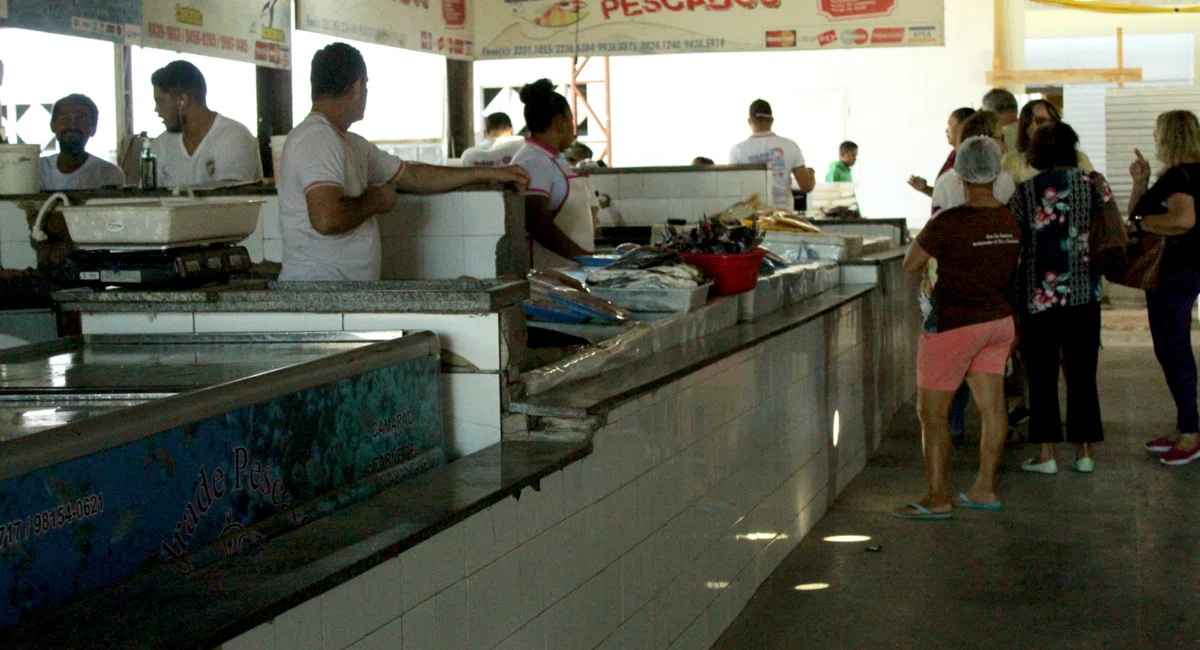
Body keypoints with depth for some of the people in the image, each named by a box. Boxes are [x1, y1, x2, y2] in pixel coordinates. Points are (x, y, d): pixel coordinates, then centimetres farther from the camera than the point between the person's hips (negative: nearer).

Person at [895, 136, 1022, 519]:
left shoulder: (949, 223, -20)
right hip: (999, 319, 7)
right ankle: (985, 489, 20)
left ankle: (938, 498, 2)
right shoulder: (1012, 222, -1)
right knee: (992, 406, 13)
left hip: (954, 325, -7)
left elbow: (910, 266, -10)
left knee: (932, 413, 1)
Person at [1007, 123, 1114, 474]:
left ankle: (1046, 454, 5)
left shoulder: (1025, 192, -2)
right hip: (1083, 296, 1)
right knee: (1082, 373, 10)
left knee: (1042, 375, 5)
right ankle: (1084, 451, 13)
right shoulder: (1093, 183, 0)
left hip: (1037, 297, -1)